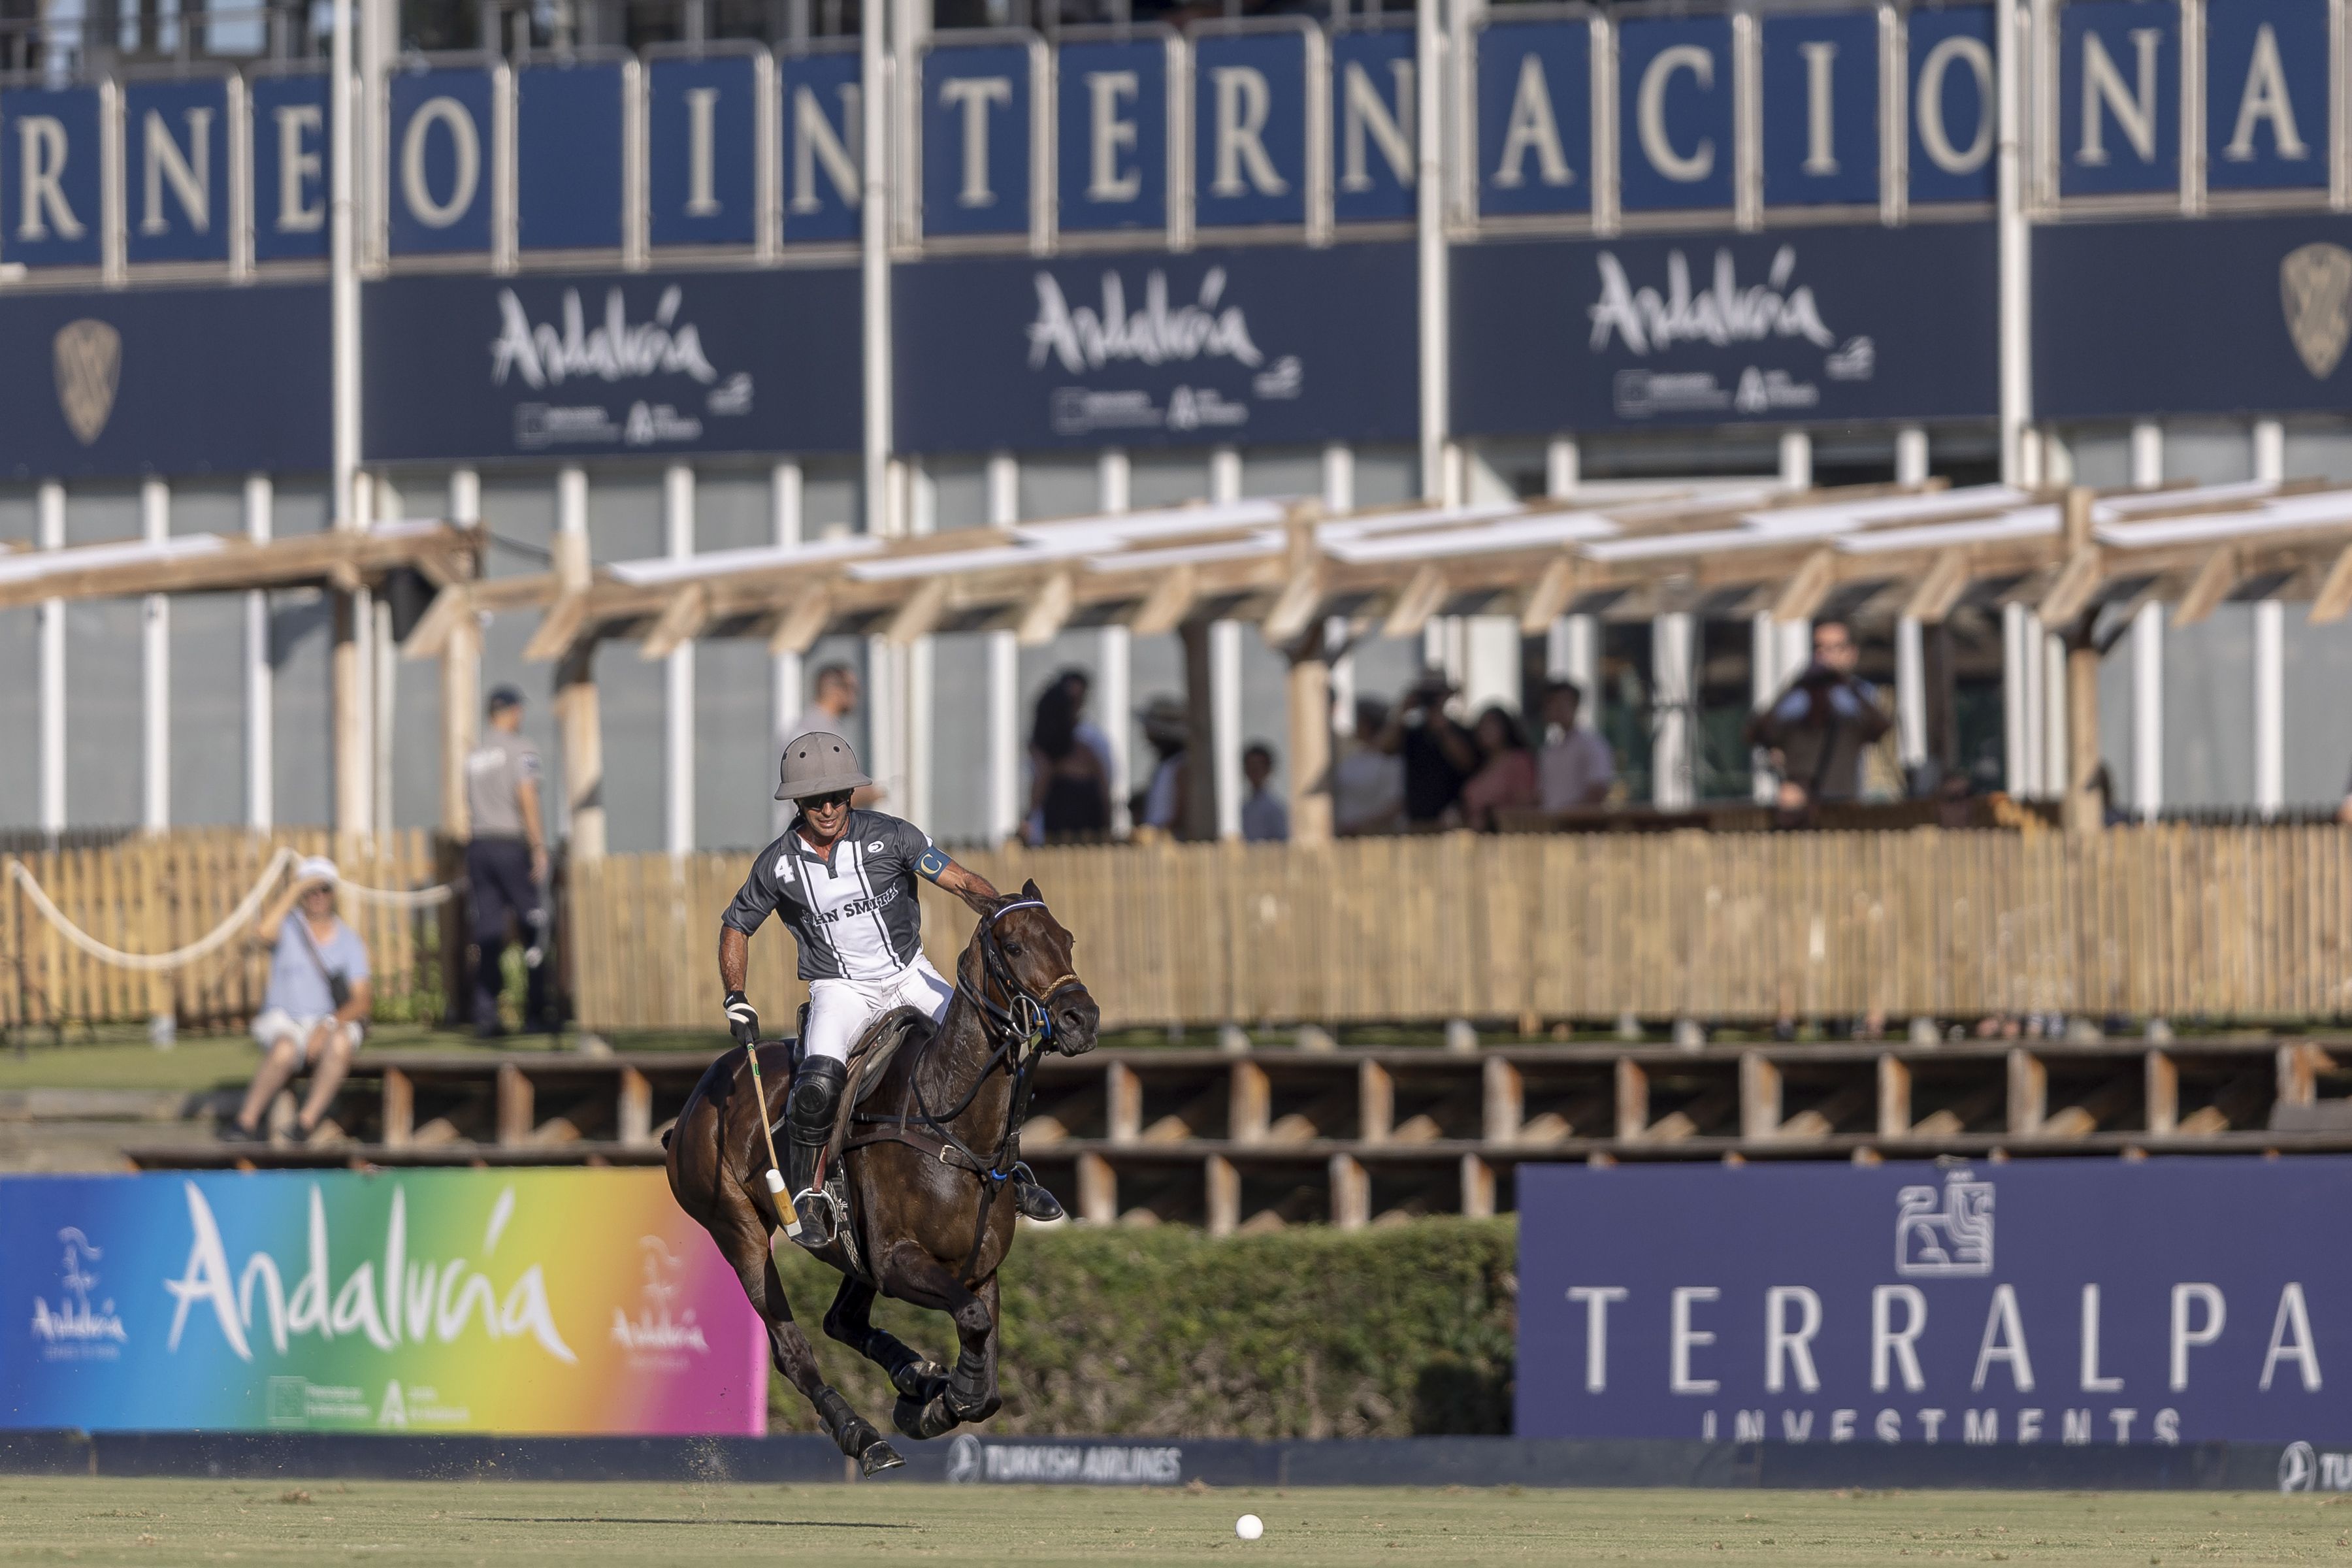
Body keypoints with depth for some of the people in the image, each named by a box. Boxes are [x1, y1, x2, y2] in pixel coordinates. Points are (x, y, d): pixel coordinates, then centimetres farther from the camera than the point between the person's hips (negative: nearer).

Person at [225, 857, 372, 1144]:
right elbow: (263, 934, -22)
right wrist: (294, 891, -16)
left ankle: (308, 1121, -33)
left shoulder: (349, 941, 7)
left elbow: (363, 999, 0)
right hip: (284, 1023, -1)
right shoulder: (287, 925, 4)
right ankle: (247, 1119, -23)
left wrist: (328, 1026, -18)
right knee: (285, 1051, -37)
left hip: (331, 1024, 1)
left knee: (340, 1042, -36)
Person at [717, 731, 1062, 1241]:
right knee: (820, 1080, -30)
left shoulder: (890, 837, -12)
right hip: (839, 990, -2)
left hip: (910, 974, 2)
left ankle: (1010, 1175, 8)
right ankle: (805, 1195, -12)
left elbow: (963, 883, -12)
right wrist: (736, 1002, -3)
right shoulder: (778, 865, -9)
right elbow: (736, 927, 7)